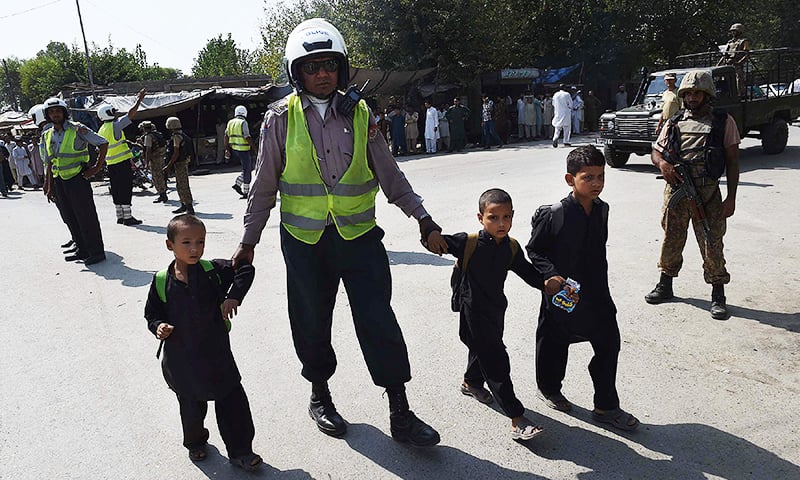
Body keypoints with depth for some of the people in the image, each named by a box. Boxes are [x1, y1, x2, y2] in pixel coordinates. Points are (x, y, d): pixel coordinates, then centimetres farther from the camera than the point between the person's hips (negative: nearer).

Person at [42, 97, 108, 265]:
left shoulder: (78, 129, -8)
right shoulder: (47, 136, 11)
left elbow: (103, 143, -8)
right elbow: (49, 163, 16)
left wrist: (97, 168, -10)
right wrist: (50, 186, 13)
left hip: (77, 178, -7)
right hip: (59, 181, 7)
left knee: (86, 217, -5)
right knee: (69, 218, 11)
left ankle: (96, 252, 1)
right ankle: (83, 250, 22)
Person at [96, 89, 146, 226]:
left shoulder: (101, 131, 15)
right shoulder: (115, 125, -10)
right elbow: (130, 114, -13)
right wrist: (139, 100, -4)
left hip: (111, 165, 8)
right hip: (123, 162, -8)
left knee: (116, 190, 11)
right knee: (126, 189, -6)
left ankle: (120, 216, 16)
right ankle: (127, 217, -7)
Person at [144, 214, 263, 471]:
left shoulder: (213, 271, -10)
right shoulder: (162, 282, -8)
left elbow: (245, 270, -3)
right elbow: (152, 313, 5)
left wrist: (234, 296, -14)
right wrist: (158, 326, -15)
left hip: (217, 354, 0)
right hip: (181, 359, 0)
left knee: (232, 401, 5)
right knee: (191, 406, 19)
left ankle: (240, 451, 21)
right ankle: (195, 442, 47)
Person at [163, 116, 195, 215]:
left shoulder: (176, 136, -14)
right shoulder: (182, 135, 15)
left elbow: (176, 153, -19)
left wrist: (168, 165, -17)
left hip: (180, 163, -10)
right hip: (183, 162, 10)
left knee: (183, 186, -9)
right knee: (179, 185, 17)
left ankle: (189, 208, -10)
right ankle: (184, 205, 26)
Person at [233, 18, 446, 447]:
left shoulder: (359, 115, 4)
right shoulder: (281, 118, -1)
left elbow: (390, 176, 6)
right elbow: (264, 186, 4)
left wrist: (424, 221, 1)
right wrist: (248, 241, 5)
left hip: (359, 235, 1)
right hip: (304, 240, 0)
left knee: (379, 321, -2)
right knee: (311, 323, 11)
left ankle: (400, 413, 12)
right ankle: (320, 397, 36)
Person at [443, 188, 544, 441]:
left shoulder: (511, 248, -3)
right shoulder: (469, 243, -21)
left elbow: (528, 272, 6)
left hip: (496, 309, 7)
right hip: (474, 313, -7)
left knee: (483, 350, 27)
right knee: (497, 363, -7)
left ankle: (471, 383, 57)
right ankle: (517, 420, -1)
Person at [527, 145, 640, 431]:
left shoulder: (601, 210, 1)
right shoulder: (554, 214, -19)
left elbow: (599, 250, 13)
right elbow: (534, 251, -11)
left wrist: (602, 286, 13)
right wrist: (551, 276, -23)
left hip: (596, 294, 6)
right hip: (561, 295, -5)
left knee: (609, 345, 8)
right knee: (555, 344, 13)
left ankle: (606, 406, 24)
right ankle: (549, 389, 41)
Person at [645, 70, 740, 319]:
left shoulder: (724, 122, 3)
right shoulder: (674, 123, 11)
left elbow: (732, 162, 1)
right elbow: (656, 151, 15)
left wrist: (731, 198, -4)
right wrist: (662, 163, -10)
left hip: (707, 192, -3)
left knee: (712, 244, 0)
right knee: (671, 240, 12)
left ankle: (718, 296, 13)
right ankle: (665, 285, 28)